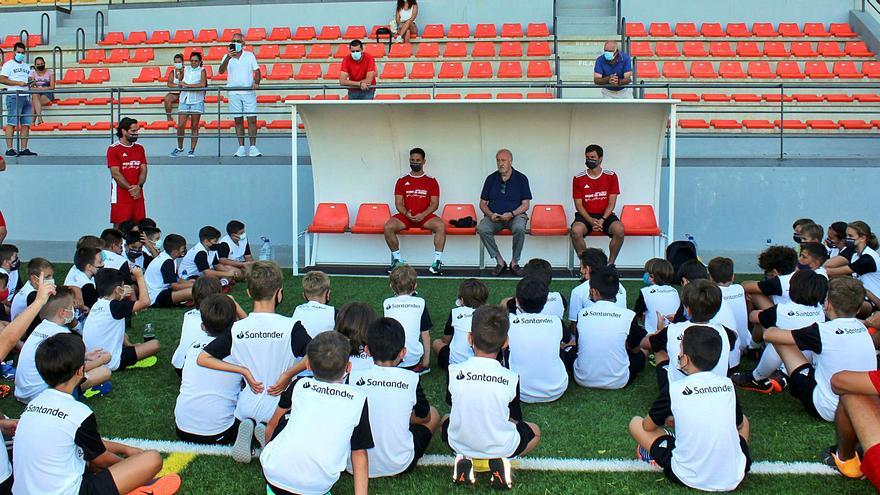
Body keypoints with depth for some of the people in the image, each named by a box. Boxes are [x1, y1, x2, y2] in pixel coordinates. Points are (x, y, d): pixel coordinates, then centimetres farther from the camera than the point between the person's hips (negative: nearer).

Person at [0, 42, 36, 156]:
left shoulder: (26, 66, 22)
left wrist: (31, 83, 2)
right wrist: (18, 83, -14)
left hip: (26, 97, 6)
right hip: (14, 96, -6)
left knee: (26, 124, 2)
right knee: (11, 123, -8)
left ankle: (23, 149, 4)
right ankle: (9, 149, -9)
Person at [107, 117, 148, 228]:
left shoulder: (140, 148, 12)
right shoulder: (113, 149, -3)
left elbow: (143, 170, 6)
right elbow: (115, 174, -10)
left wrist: (139, 186, -12)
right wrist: (130, 188, -16)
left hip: (138, 194, 5)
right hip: (121, 195, -5)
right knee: (119, 227, -2)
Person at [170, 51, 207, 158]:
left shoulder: (202, 71, -2)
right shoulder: (185, 69, 10)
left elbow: (203, 84, -19)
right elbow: (179, 84, 20)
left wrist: (187, 85, -17)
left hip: (197, 101, -3)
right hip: (184, 100, 3)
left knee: (194, 127, 2)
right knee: (180, 126, -1)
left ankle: (192, 150, 10)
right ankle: (179, 147, 17)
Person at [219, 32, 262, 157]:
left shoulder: (250, 55, 7)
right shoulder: (227, 57, 6)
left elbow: (257, 71, 8)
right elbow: (221, 71, -8)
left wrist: (256, 82, -11)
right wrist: (228, 57, -20)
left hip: (248, 92, -1)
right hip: (234, 93, 1)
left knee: (252, 120, -6)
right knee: (238, 121, 3)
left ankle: (253, 147, -2)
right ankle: (241, 148, 7)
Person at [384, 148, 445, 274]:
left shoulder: (431, 181, 8)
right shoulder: (402, 181, 11)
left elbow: (435, 204, 2)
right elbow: (398, 203, 6)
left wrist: (423, 215, -16)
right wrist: (406, 214, -15)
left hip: (425, 216, -1)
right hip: (406, 216, 1)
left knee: (440, 226, -33)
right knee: (388, 227, -27)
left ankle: (438, 261, -29)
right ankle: (397, 259, -10)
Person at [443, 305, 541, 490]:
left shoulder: (454, 372, -13)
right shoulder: (511, 378, -15)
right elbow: (516, 417, -1)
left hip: (460, 444, 2)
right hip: (500, 446, -1)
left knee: (445, 419, 34)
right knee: (535, 431, 27)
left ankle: (463, 458, 6)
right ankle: (500, 460, 1)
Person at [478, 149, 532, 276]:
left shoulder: (521, 178, 2)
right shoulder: (491, 178, 8)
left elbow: (525, 204, -2)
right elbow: (483, 203, 9)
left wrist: (511, 214, -19)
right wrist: (490, 214, -12)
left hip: (515, 215, -2)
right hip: (494, 216, 2)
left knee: (519, 228, -36)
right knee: (482, 229, -29)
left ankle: (515, 262, -16)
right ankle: (499, 261, -15)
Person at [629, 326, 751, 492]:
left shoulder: (674, 390, -10)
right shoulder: (728, 384, 0)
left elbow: (648, 427, 5)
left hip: (690, 479, -3)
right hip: (733, 479, 3)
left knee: (635, 423, 12)